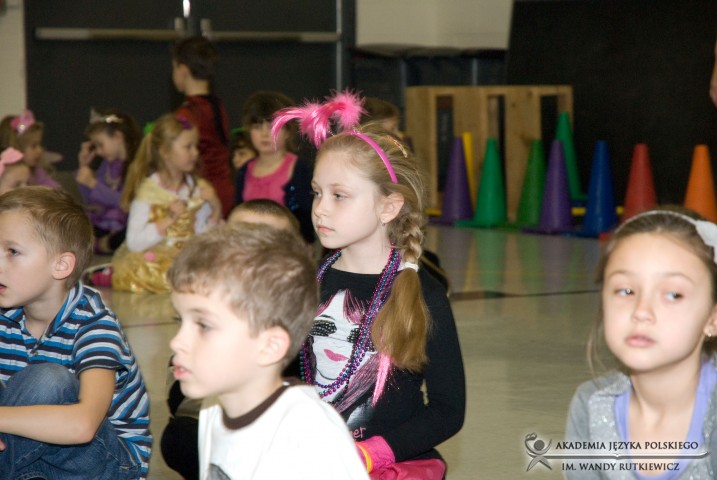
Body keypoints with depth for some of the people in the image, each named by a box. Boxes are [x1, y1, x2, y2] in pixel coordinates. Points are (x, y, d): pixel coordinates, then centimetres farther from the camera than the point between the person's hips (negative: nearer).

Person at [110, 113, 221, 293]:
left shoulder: (196, 188, 8)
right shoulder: (148, 191, -7)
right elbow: (134, 243, -14)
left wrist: (216, 208, -7)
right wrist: (168, 220, -20)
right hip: (151, 262, -6)